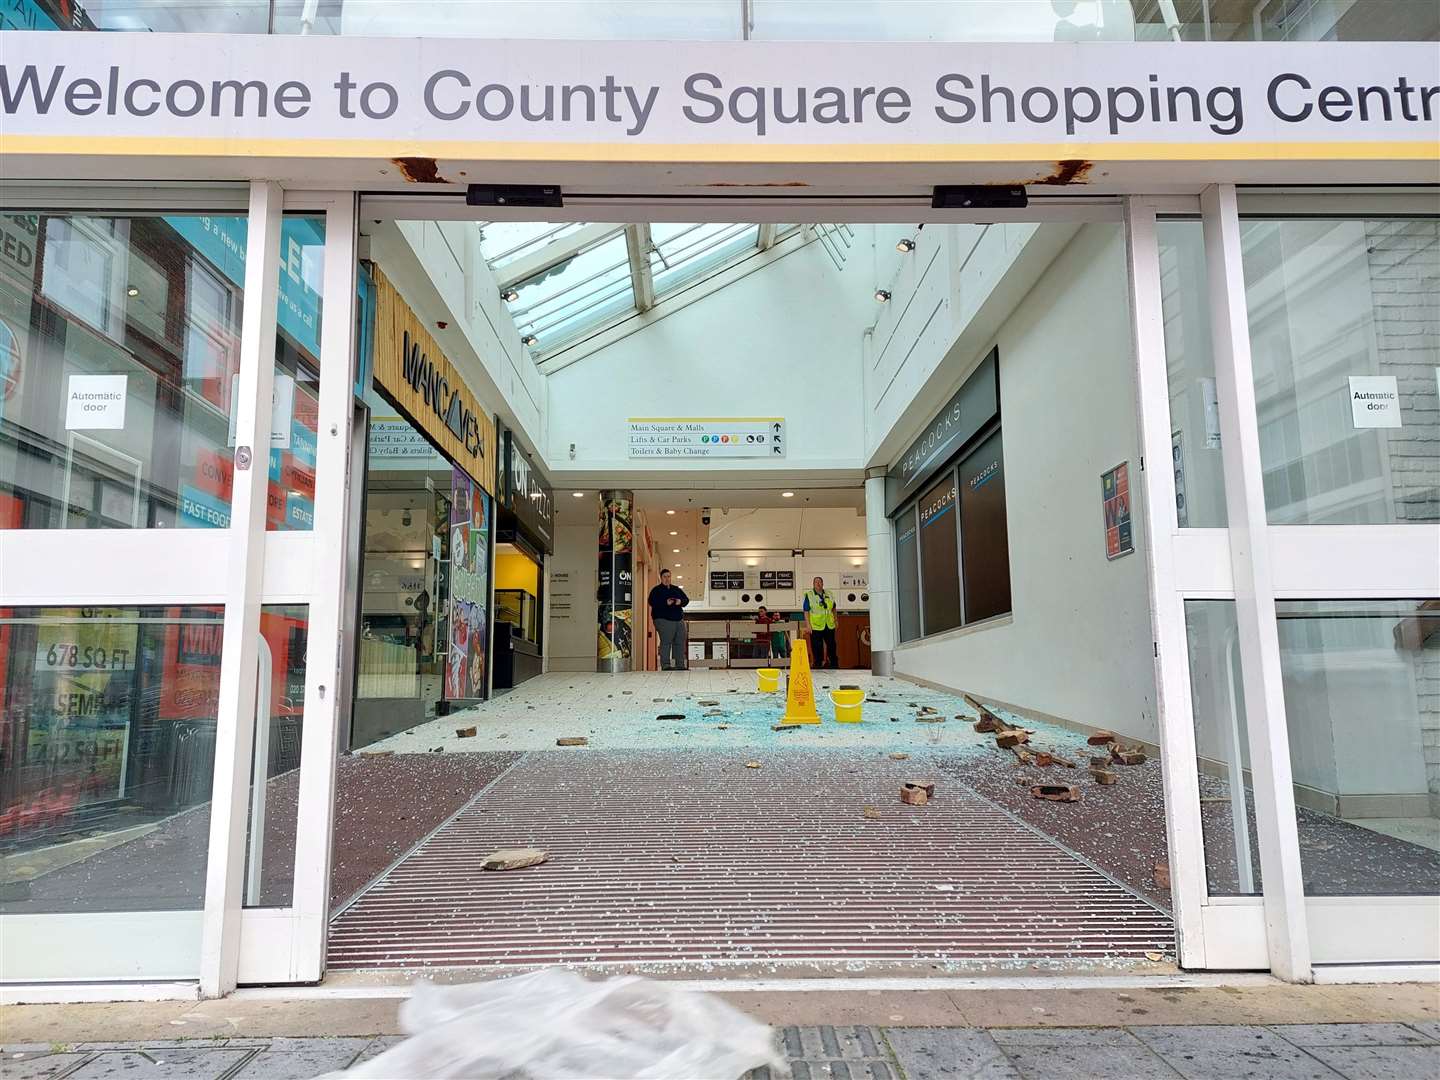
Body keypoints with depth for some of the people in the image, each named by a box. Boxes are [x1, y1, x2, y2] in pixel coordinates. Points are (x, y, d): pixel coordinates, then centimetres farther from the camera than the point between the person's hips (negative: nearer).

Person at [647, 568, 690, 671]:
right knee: (666, 642, -12)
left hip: (679, 620, 6)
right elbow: (653, 603, -11)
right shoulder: (656, 590, 4)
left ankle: (680, 665, 8)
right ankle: (665, 665, -12)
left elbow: (686, 599, 15)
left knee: (680, 643, 4)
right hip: (663, 620, -6)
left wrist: (681, 602, -8)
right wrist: (666, 603, -22)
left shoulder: (677, 589, 20)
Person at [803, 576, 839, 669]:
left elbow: (833, 608, 20)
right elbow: (806, 611, -7)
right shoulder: (809, 595, -5)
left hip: (829, 626, 4)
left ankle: (834, 664, 22)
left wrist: (835, 620, 16)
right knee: (817, 648, -1)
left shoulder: (829, 595, 9)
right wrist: (808, 625, -12)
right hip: (816, 626, -4)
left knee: (831, 646, 11)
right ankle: (818, 664, 9)